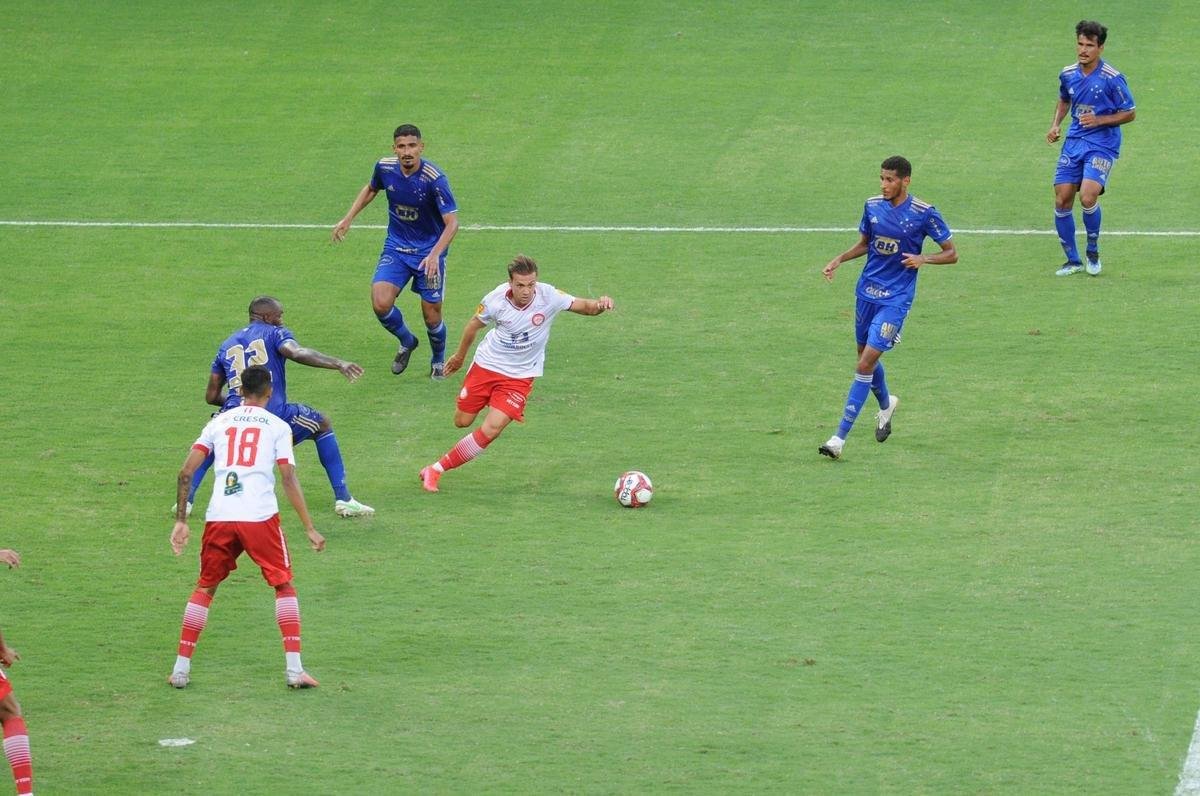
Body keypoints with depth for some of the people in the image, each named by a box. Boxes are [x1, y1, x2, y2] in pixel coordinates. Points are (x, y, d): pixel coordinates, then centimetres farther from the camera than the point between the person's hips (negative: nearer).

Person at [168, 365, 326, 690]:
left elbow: (186, 473, 10)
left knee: (205, 588, 17)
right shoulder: (277, 426, 9)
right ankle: (294, 668, 1)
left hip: (219, 517, 2)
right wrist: (310, 529, 4)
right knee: (284, 586, 11)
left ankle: (181, 668, 14)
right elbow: (289, 480, 0)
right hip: (261, 517, -2)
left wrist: (181, 521, 15)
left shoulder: (219, 422, 16)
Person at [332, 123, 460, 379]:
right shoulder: (385, 167, -10)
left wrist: (435, 254, -39)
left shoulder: (434, 178, -24)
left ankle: (438, 361, 35)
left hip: (429, 252, -3)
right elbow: (371, 189, 15)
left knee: (432, 317, 2)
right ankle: (407, 342, 16)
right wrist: (348, 218, 12)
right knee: (381, 303, -16)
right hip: (396, 246, 3)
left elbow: (452, 222, -25)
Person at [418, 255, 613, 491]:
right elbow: (474, 324, 2)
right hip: (486, 365, 1)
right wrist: (460, 355, 17)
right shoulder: (496, 300, -19)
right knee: (462, 422, 11)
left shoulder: (548, 297, -22)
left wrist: (599, 304, -41)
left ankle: (436, 469, -1)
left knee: (491, 430, -15)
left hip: (520, 376, -1)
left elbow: (584, 306, -16)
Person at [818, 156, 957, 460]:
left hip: (895, 298, -6)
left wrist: (923, 259, -21)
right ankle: (886, 404, 51)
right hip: (867, 291, 6)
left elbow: (951, 254, -3)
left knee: (867, 362, -14)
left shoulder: (924, 214, -11)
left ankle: (840, 437, -13)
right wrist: (838, 260, 3)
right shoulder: (873, 206, 2)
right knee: (865, 355, 18)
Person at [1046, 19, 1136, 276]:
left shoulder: (1112, 79, -13)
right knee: (1062, 200, -1)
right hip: (1074, 142, 5)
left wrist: (1099, 120, -17)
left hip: (1102, 145, -5)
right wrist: (1055, 125, 8)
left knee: (1088, 197, -22)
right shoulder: (1068, 74, 4)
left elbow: (1129, 113, -5)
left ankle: (1093, 252, 3)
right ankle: (1072, 260, 15)